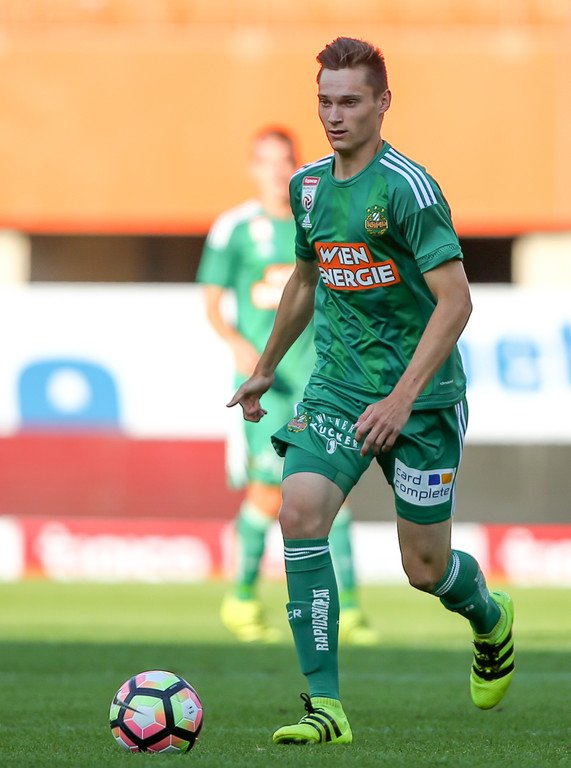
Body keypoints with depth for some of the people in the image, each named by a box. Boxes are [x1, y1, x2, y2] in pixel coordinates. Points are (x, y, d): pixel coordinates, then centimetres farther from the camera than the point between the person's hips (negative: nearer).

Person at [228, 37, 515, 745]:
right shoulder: (309, 186, 7)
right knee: (299, 514, -19)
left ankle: (491, 618, 41)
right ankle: (324, 706, -17)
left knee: (424, 569, 3)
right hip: (337, 386, 5)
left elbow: (455, 301, -20)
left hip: (422, 396, -5)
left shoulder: (407, 187, -15)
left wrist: (403, 397, -27)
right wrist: (265, 369, 33)